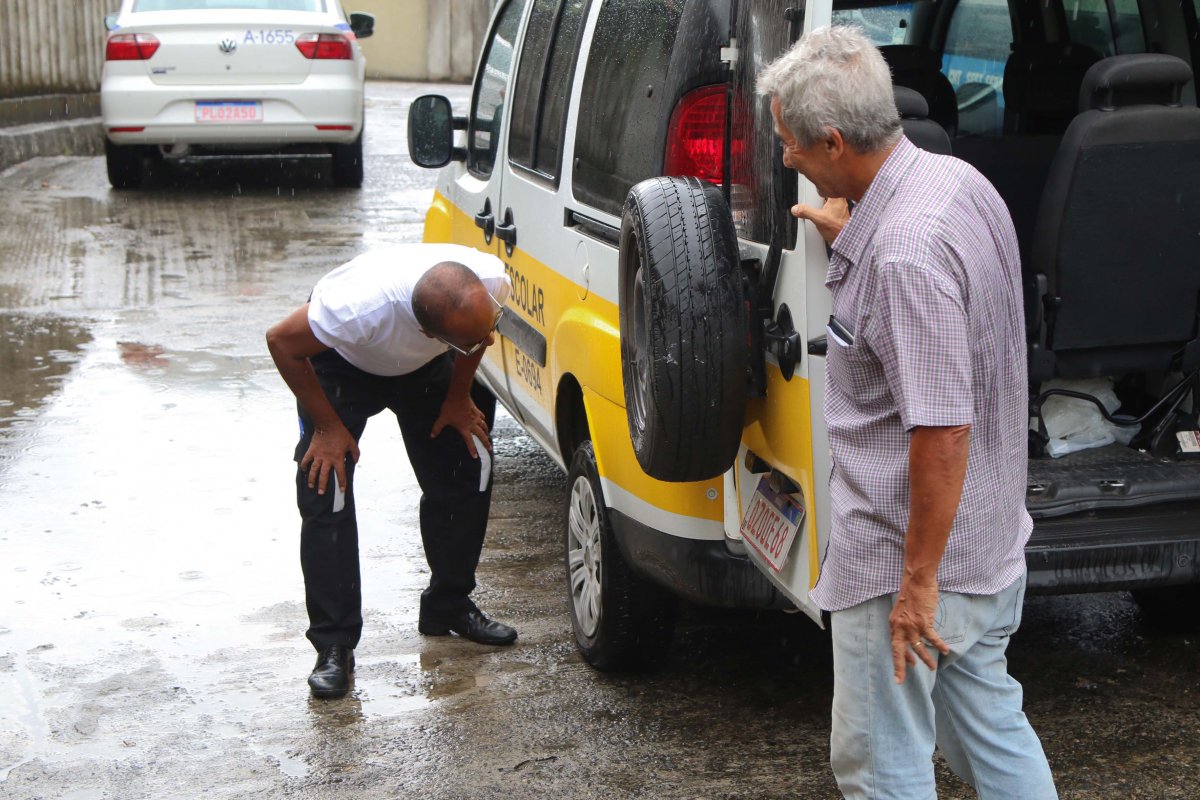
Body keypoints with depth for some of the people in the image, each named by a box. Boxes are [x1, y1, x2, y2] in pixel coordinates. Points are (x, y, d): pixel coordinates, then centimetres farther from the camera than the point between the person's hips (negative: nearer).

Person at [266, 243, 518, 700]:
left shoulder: (494, 282, -33)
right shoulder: (360, 307, -46)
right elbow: (282, 342, -26)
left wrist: (459, 397, -4)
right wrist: (327, 426, -19)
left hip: (426, 367, 4)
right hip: (342, 361, -4)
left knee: (469, 471, -3)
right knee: (326, 491, -16)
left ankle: (449, 609, 17)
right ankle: (334, 643, -5)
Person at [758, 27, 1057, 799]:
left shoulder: (904, 255, -30)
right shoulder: (957, 180, 1)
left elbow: (942, 431, -30)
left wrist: (918, 581, -22)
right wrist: (854, 238, 23)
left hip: (909, 559, -10)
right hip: (991, 540, 10)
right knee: (991, 724, 24)